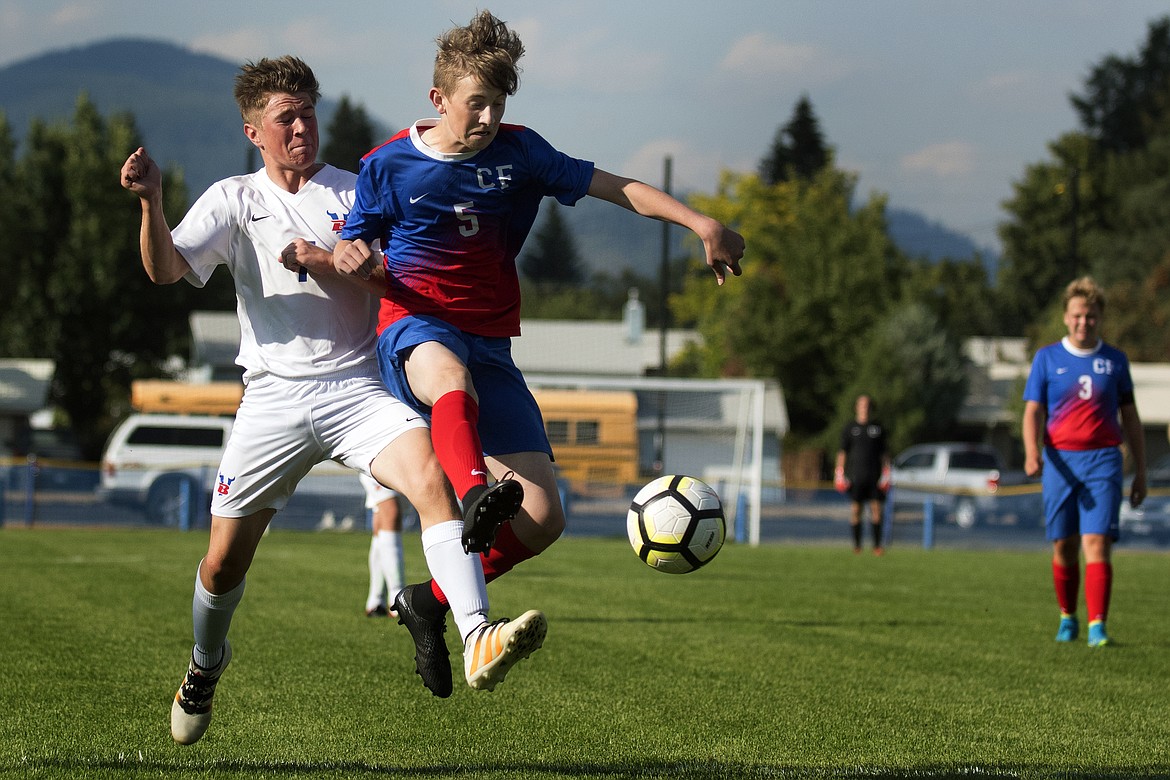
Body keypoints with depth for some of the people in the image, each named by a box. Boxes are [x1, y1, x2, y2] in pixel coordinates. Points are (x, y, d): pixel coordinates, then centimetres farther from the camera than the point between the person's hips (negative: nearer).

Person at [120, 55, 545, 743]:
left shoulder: (355, 192, 10)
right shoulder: (233, 201, 8)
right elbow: (165, 270, -6)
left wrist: (323, 261, -12)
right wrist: (151, 202, -24)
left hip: (356, 386, 0)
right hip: (274, 396, 0)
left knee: (431, 477, -29)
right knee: (224, 563, 4)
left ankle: (479, 640, -41)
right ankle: (207, 663, 37)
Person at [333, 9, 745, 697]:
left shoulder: (518, 152, 7)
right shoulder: (388, 165, 3)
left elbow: (617, 188, 7)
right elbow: (351, 254, 7)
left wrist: (702, 224, -4)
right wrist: (346, 258, -19)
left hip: (490, 345, 4)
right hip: (413, 330, -4)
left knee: (542, 519, -8)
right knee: (453, 378, -44)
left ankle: (430, 601, 13)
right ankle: (475, 501, -72)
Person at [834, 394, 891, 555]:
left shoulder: (878, 428, 12)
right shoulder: (849, 429, 8)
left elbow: (883, 452, 13)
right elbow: (842, 451, 6)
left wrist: (886, 472, 5)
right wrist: (840, 472, -3)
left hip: (874, 475, 1)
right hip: (855, 474, -1)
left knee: (876, 509, -5)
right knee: (855, 509, -3)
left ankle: (877, 545, -3)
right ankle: (856, 545, 4)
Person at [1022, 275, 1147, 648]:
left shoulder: (1115, 361, 9)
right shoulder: (1047, 358, 6)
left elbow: (1130, 418, 14)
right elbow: (1033, 411, 1)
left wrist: (1140, 471, 12)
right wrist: (1031, 453, -18)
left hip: (1103, 460, -1)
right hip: (1059, 460, 1)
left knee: (1096, 543, -12)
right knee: (1064, 546, 6)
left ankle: (1097, 626, -17)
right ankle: (1067, 618, 24)